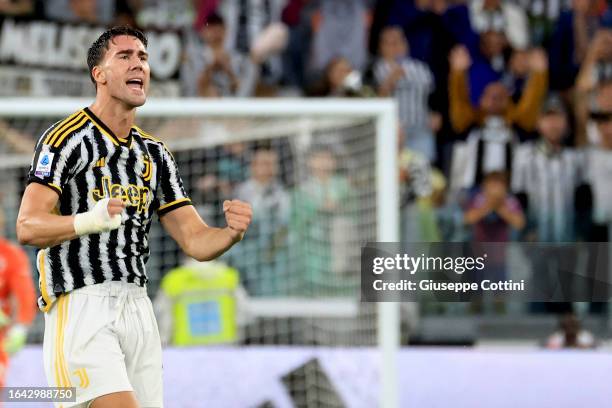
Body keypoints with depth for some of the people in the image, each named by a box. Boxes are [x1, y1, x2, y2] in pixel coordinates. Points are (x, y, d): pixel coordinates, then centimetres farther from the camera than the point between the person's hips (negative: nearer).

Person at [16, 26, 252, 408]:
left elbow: (196, 240, 13)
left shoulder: (155, 153, 18)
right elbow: (28, 227, -13)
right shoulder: (67, 137, -3)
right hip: (81, 307, -7)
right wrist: (90, 220, -32)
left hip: (138, 307, 7)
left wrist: (232, 231, -10)